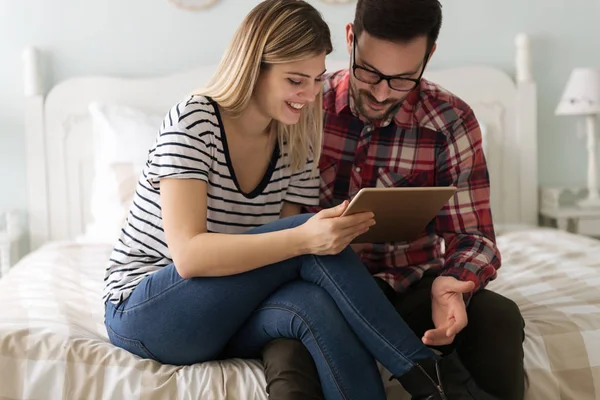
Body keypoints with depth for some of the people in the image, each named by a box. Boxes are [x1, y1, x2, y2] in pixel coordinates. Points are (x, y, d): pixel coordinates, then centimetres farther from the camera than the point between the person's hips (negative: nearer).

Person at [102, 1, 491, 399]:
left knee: (317, 305, -33)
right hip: (143, 310, -4)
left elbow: (284, 247, -1)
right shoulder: (193, 121, -18)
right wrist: (303, 239, -40)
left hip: (228, 315, 4)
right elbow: (188, 255, -28)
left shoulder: (298, 143, -1)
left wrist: (337, 231, -24)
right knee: (308, 241, -28)